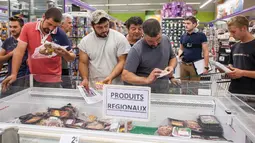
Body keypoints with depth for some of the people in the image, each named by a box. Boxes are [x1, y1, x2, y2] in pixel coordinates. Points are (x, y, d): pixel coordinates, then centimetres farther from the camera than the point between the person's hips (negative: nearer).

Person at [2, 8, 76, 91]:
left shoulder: (61, 35, -11)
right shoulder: (28, 28, -8)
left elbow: (72, 57, -4)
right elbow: (19, 51, -10)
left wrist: (65, 54, -26)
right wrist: (14, 74, -18)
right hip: (32, 78, 2)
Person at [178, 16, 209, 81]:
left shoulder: (201, 35, -4)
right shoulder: (183, 36, 9)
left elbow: (206, 52, -5)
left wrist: (206, 67, -11)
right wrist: (180, 54, -3)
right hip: (183, 64, 4)